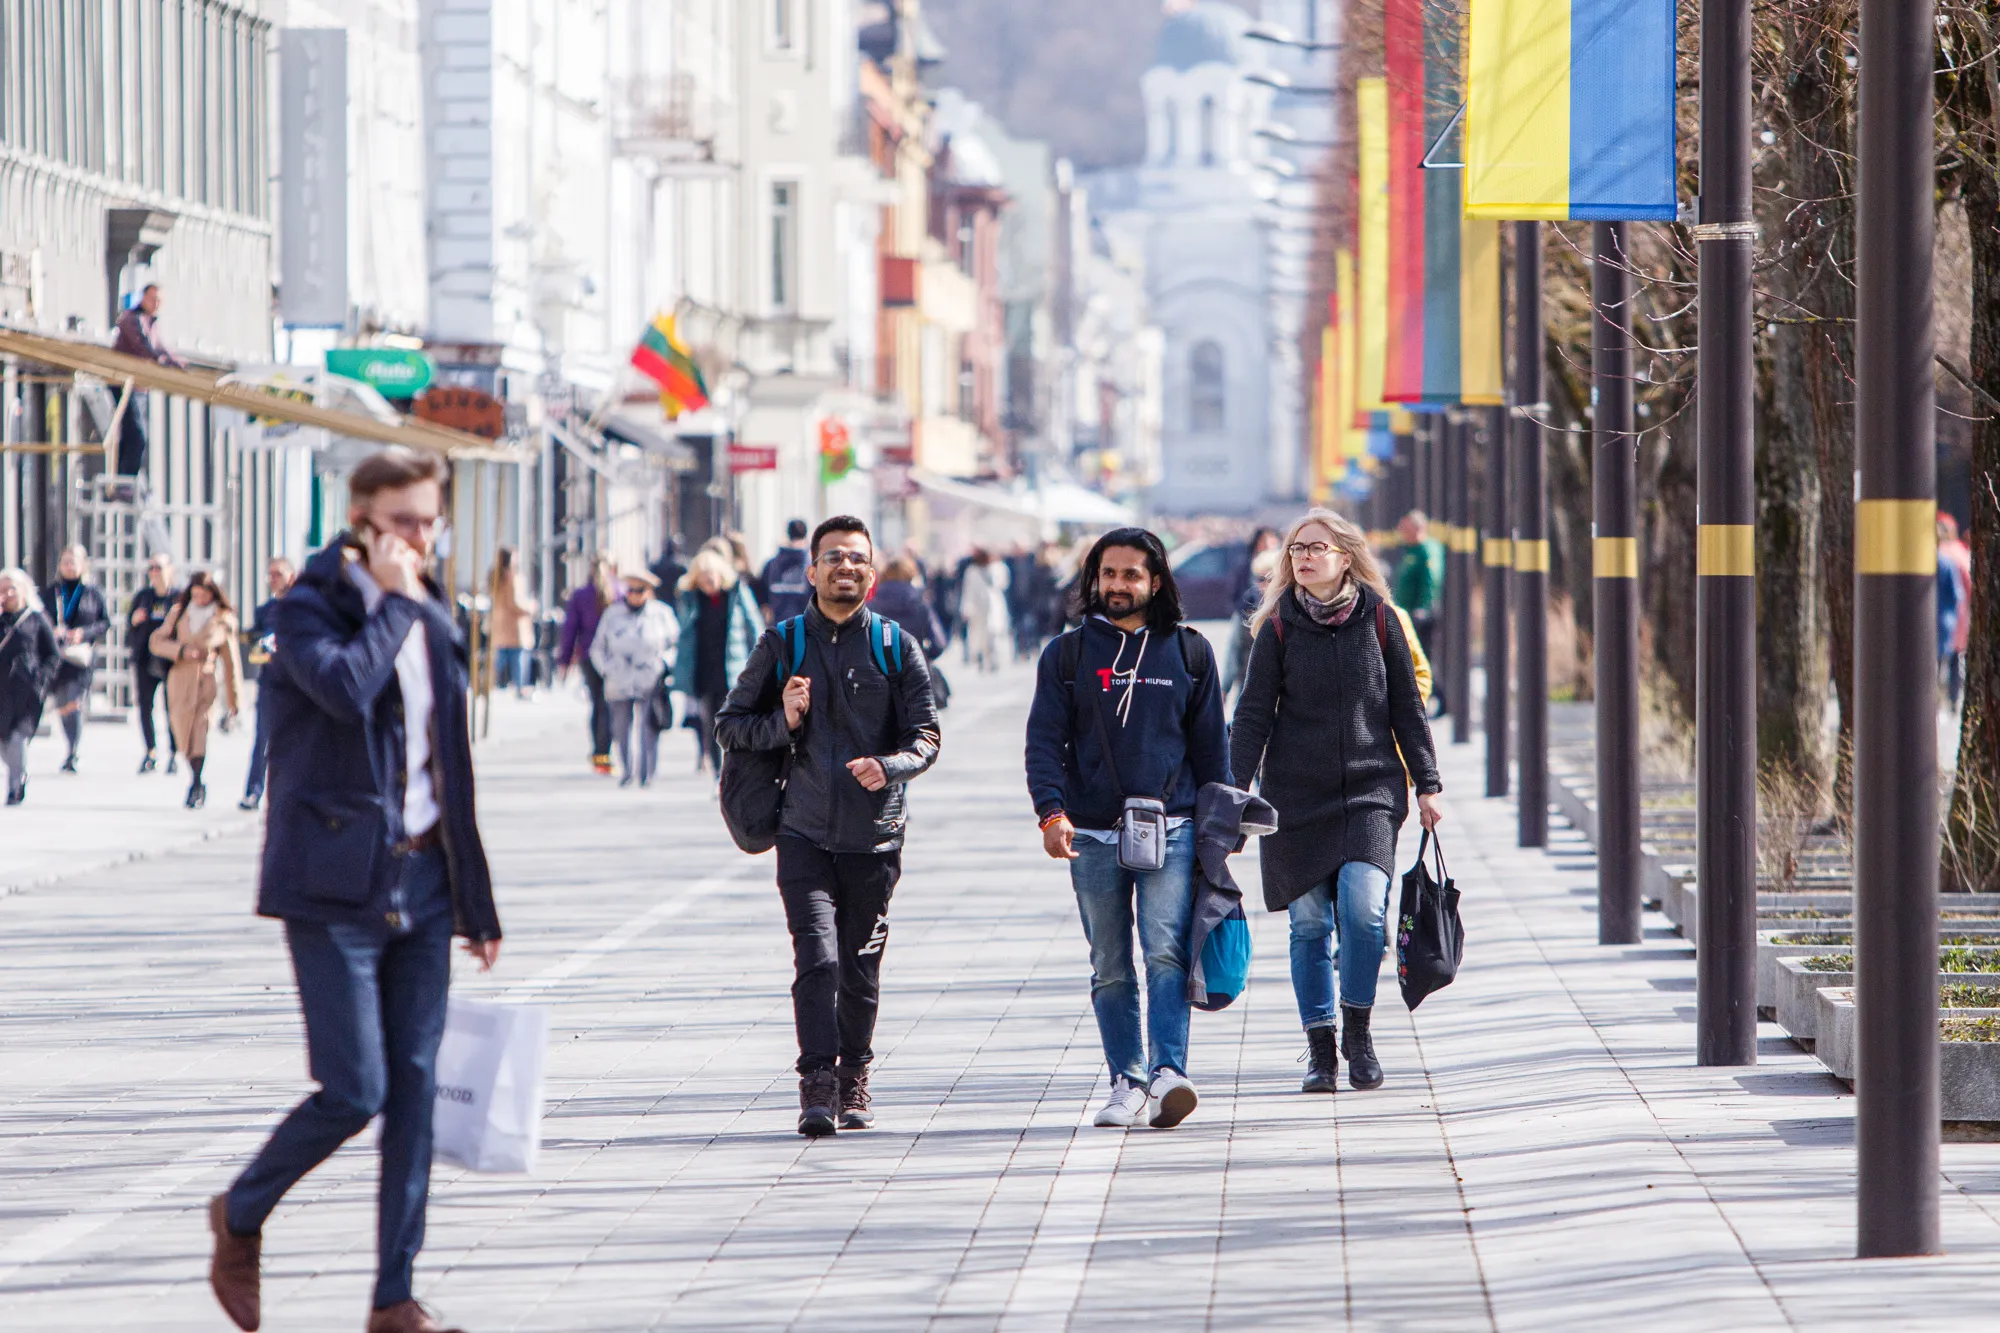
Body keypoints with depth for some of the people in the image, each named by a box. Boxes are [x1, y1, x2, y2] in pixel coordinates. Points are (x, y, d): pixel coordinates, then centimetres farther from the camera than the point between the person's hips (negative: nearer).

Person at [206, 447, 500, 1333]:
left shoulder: (433, 619, 13)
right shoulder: (309, 609, -6)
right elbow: (346, 686, -30)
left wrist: (477, 902, 17)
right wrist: (393, 601, -16)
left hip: (421, 879, 6)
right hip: (336, 884, -6)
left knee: (416, 1089, 3)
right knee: (356, 1090, -9)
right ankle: (240, 1216, 16)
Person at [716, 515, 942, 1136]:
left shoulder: (896, 649, 5)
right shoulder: (782, 644, 5)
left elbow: (926, 736, 1)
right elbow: (730, 724, 9)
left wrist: (889, 767, -20)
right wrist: (783, 723, -11)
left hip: (874, 835, 1)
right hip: (805, 833, -1)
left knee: (861, 968, 8)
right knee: (816, 957, -16)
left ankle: (854, 1083, 24)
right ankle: (817, 1087, -17)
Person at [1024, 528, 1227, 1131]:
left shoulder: (1189, 651, 10)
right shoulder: (1067, 653, 8)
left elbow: (1210, 743, 14)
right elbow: (1044, 740, 3)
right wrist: (1051, 811, -13)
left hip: (1171, 830, -1)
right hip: (1092, 835, 1)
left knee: (1166, 951, -17)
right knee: (1109, 968, 4)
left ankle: (1168, 1073, -25)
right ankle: (1127, 1081, 9)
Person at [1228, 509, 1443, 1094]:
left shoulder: (1378, 619, 3)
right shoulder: (1279, 627, 2)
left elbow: (1407, 709, 9)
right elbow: (1252, 715, 2)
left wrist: (1426, 785, 7)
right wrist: (1237, 792, -6)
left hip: (1371, 789, -1)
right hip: (1296, 797, 1)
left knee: (1362, 906, -16)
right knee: (1309, 922, 0)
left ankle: (1358, 1032, 2)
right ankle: (1321, 1047, 11)